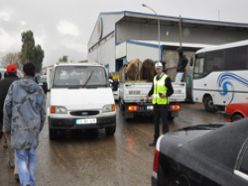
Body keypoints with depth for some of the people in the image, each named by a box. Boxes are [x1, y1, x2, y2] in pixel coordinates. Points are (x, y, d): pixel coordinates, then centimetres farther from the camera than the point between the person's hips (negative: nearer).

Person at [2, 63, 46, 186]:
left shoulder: (15, 85, 0)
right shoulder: (39, 89, 2)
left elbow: (7, 106, -2)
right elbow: (42, 112, 3)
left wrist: (6, 126, 6)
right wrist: (39, 128, 18)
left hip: (18, 127, -1)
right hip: (33, 127, 2)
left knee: (21, 157, 6)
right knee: (31, 155, 16)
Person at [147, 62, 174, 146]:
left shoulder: (166, 78, -8)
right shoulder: (155, 78, 12)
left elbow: (171, 91, -8)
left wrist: (165, 95, -25)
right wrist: (149, 94, 8)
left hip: (163, 103, -6)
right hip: (155, 103, 6)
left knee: (164, 121, -1)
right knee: (156, 122, 12)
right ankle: (156, 139, 22)